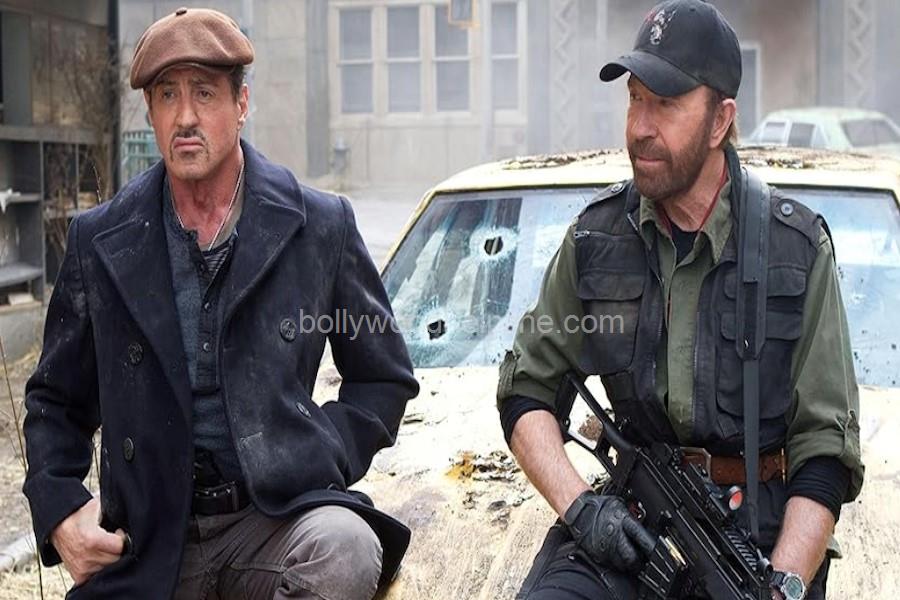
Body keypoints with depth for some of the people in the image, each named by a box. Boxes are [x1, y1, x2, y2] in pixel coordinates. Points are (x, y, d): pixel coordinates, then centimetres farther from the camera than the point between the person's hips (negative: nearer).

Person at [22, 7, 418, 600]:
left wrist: (323, 458, -6)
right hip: (147, 544, 1)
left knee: (347, 550, -31)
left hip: (276, 517, -1)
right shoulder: (98, 240, 5)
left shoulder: (322, 227, 0)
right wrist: (58, 508, 0)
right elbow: (56, 398, 15)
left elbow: (385, 378, 10)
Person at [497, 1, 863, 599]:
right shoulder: (595, 236, 4)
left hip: (762, 526, 0)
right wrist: (577, 502, -11)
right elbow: (525, 391, 7)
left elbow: (825, 446, -4)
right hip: (627, 514, 1)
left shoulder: (797, 244, -2)